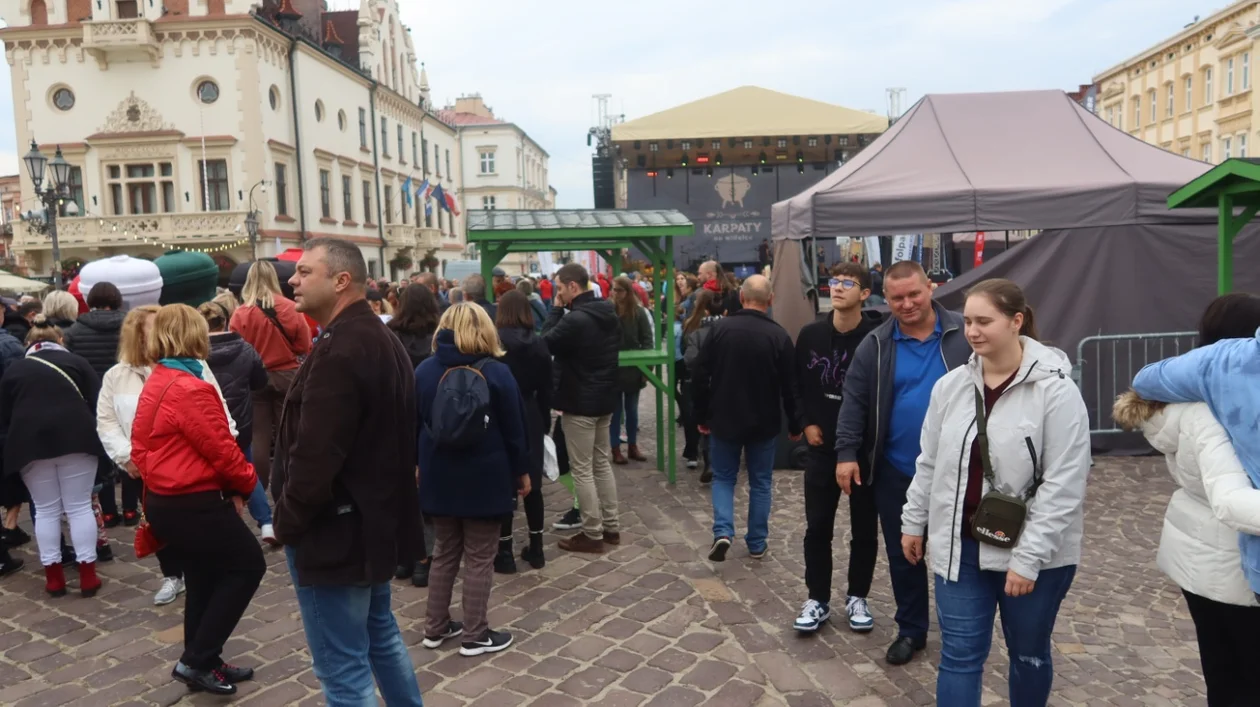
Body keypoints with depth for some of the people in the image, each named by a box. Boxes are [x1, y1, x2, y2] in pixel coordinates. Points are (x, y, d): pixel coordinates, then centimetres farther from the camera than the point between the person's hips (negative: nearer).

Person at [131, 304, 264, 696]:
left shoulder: (155, 384, 9)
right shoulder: (191, 389, -22)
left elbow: (141, 444, 15)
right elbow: (221, 450, -19)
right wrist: (246, 482, -2)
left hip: (164, 500, 10)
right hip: (193, 504, -10)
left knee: (204, 579, 20)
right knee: (248, 566, 3)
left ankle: (204, 661, 30)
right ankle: (196, 661, 5)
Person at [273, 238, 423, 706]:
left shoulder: (339, 351, -23)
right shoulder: (382, 340, 11)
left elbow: (315, 455, -27)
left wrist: (288, 521, -11)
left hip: (335, 529, -11)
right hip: (374, 519, 11)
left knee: (342, 668, 1)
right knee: (380, 634, 25)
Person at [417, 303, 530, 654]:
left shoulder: (424, 370, 2)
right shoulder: (496, 372, -10)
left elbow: (415, 424, 9)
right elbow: (514, 427, -7)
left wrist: (421, 465, 19)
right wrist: (521, 470, 4)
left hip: (439, 477, 5)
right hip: (485, 478, -4)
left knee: (444, 552, 18)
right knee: (479, 558, 5)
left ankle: (435, 627, 26)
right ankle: (475, 635, 13)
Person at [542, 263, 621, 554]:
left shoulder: (575, 319, -22)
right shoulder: (609, 315, 7)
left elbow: (547, 343, -11)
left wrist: (556, 309, -6)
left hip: (580, 403, -9)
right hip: (605, 399, 9)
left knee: (582, 470, 0)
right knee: (603, 464, 16)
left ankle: (593, 535, 6)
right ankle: (611, 527, 23)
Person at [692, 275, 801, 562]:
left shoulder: (721, 328, -7)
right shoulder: (779, 336, -9)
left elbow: (700, 375, -5)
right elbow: (790, 387, -6)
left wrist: (702, 416, 6)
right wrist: (795, 425, 6)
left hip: (724, 420, 0)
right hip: (764, 423, 0)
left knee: (723, 478, 14)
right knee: (760, 483, 13)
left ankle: (722, 532, -5)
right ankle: (757, 543, 19)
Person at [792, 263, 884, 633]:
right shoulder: (811, 334, 0)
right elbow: (797, 384, 10)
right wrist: (807, 423, 1)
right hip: (822, 446, 3)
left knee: (865, 528, 11)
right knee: (818, 526, 7)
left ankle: (857, 597, 28)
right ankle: (818, 600, 20)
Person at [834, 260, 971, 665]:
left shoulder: (964, 335, -4)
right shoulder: (875, 346, -1)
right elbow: (854, 403, -1)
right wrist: (847, 453, -9)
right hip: (896, 472, 2)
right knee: (902, 554, 12)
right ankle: (911, 630, 29)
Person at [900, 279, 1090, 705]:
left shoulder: (1056, 391, -15)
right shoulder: (950, 386, 0)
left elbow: (1063, 486, -17)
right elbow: (929, 464, 10)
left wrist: (1028, 557, -19)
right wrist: (914, 522, 13)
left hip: (1034, 555, -3)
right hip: (960, 546, 4)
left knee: (1029, 654, 17)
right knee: (959, 654, 6)